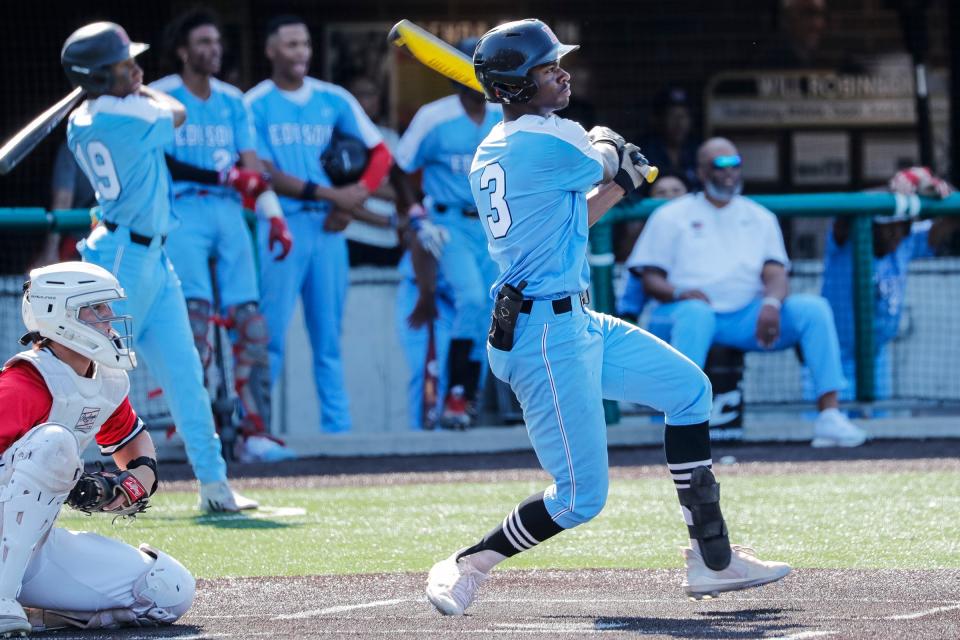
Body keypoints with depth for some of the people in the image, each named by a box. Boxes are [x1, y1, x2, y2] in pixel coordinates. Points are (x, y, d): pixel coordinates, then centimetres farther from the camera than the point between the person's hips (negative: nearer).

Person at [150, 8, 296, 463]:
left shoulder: (232, 100, 16)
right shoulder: (161, 97, 1)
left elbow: (251, 167, 14)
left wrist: (274, 215, 1)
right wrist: (218, 175, -16)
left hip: (229, 212, 5)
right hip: (183, 212, -5)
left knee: (250, 322, -3)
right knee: (196, 311, -18)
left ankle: (255, 431, -2)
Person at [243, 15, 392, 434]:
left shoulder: (334, 100, 10)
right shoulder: (254, 105, -2)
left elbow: (380, 154, 11)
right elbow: (264, 173, -9)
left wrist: (353, 201, -6)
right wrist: (329, 194, -14)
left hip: (328, 226, 4)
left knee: (329, 335, 6)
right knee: (271, 334, -7)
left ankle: (337, 427, 9)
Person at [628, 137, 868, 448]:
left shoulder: (760, 218, 20)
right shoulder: (671, 216, 12)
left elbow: (776, 274, 7)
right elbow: (650, 280, 5)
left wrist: (772, 303, -17)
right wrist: (679, 293, -19)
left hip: (748, 316, 3)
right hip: (680, 313, -3)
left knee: (814, 308, -20)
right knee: (695, 313, -41)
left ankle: (829, 416, -28)